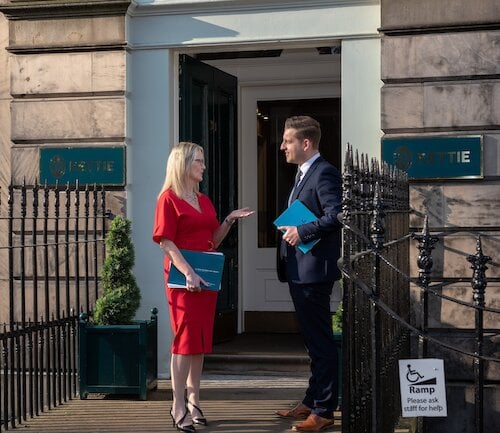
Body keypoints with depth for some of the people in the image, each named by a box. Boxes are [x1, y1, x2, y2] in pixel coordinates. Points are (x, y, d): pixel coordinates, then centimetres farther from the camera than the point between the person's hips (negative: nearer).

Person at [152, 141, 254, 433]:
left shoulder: (204, 201, 16)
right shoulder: (169, 198, -6)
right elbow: (167, 243, -13)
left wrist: (230, 220, 5)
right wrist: (188, 273, -21)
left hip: (206, 276, 7)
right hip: (183, 277, -7)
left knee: (202, 338, 9)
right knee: (186, 337, -7)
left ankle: (193, 400, 17)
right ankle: (179, 407, -2)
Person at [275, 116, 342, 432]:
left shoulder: (324, 173, -14)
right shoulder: (304, 174, 18)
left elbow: (336, 215, -24)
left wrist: (302, 232, -22)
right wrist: (290, 231, 8)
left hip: (314, 271, -11)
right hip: (299, 271, 11)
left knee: (321, 341, -3)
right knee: (313, 340, 18)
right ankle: (312, 402, 28)